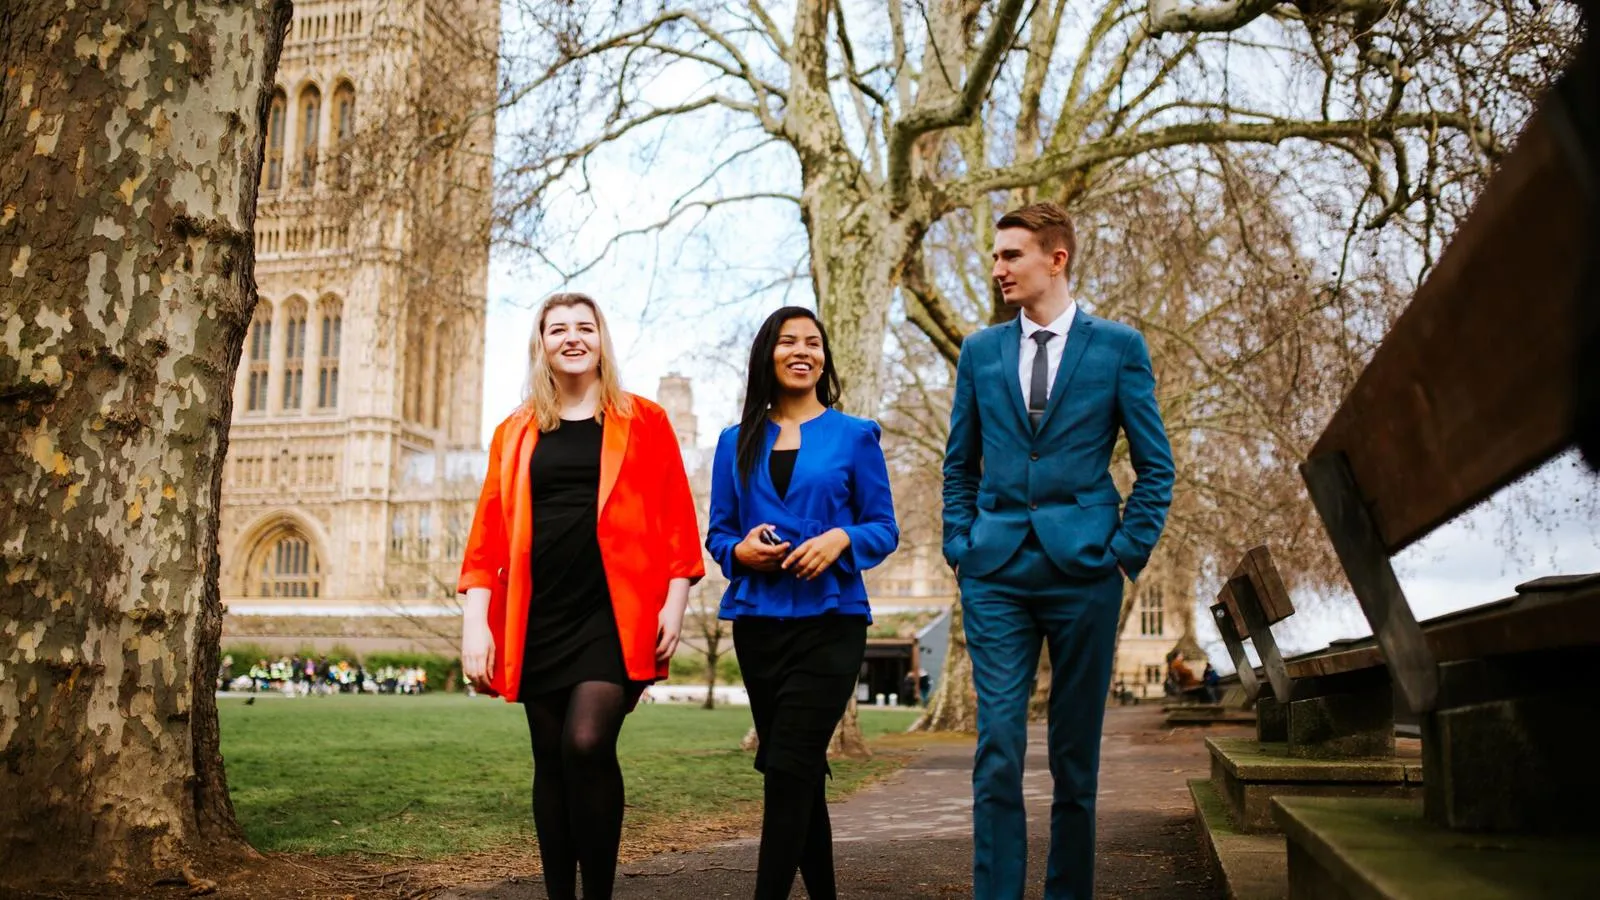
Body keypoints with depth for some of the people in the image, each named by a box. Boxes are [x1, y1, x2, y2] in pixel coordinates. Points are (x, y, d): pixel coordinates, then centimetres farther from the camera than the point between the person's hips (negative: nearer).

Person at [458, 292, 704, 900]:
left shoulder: (644, 422, 8)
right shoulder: (515, 434, 13)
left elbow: (677, 521, 4)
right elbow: (488, 532, 9)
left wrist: (675, 602, -5)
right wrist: (475, 621, 0)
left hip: (613, 612, -3)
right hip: (538, 617, 3)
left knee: (587, 743, -20)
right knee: (551, 759, 8)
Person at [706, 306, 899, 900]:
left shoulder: (855, 437, 3)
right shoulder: (737, 443, 10)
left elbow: (884, 529, 2)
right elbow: (717, 533, 10)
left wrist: (840, 540, -18)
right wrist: (741, 551, -12)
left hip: (829, 622, -3)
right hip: (758, 623, 4)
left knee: (789, 767, -12)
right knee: (799, 771, 12)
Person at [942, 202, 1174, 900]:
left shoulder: (1118, 346, 3)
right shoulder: (979, 351, 11)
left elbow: (1155, 464, 5)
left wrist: (1128, 550, -3)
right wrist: (959, 546, 6)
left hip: (1083, 567, -1)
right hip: (995, 572, 2)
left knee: (1076, 751, 7)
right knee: (998, 746, -4)